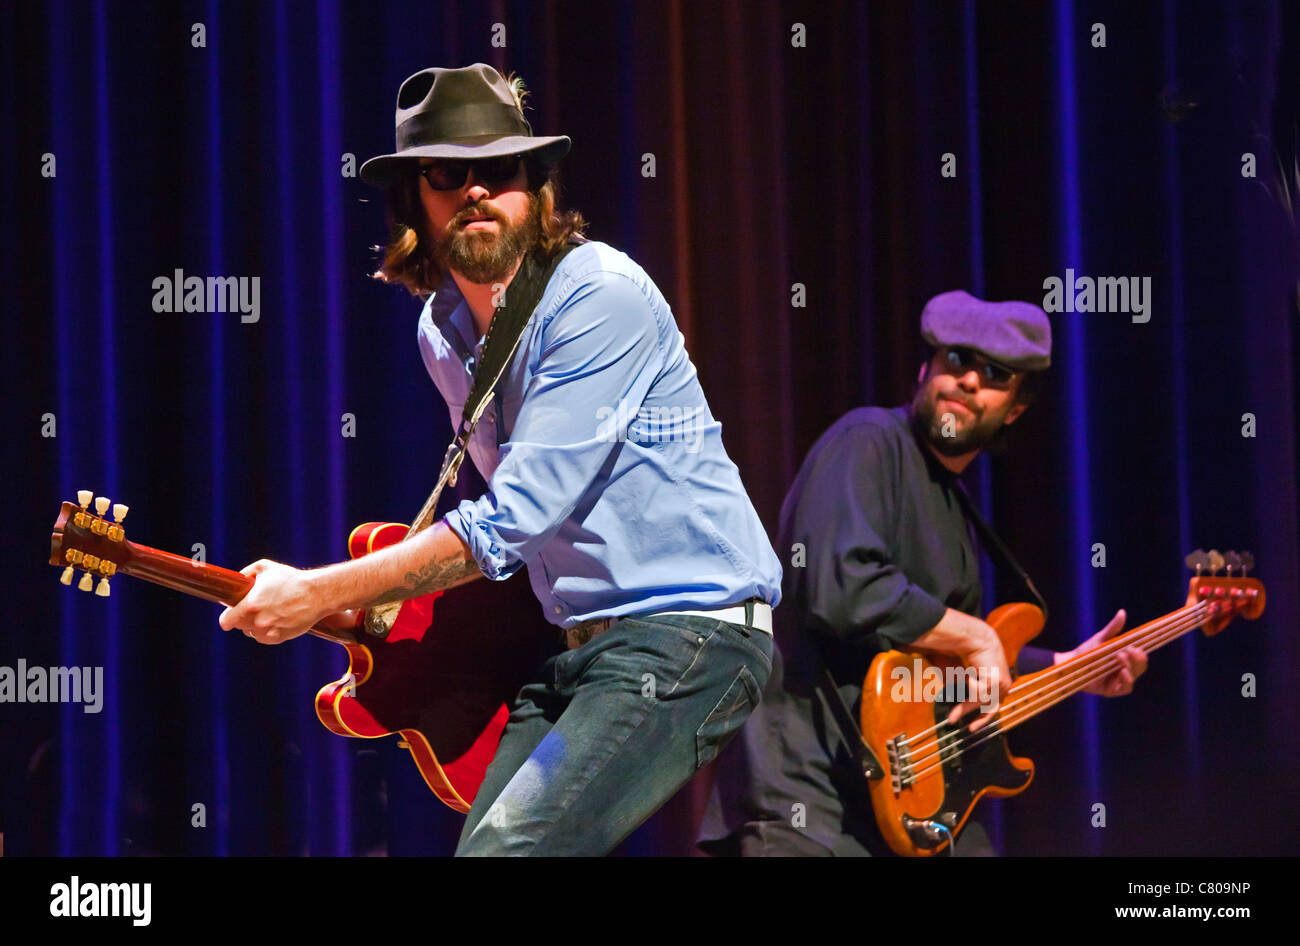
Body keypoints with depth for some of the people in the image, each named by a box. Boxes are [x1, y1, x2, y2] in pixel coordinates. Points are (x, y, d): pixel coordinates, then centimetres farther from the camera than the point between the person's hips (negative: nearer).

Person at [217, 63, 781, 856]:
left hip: (691, 630, -9)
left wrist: (318, 596, -20)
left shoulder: (602, 297, -16)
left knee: (508, 848, -24)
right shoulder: (443, 330, 11)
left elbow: (517, 516, -22)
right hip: (577, 642, 9)